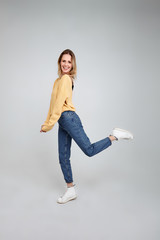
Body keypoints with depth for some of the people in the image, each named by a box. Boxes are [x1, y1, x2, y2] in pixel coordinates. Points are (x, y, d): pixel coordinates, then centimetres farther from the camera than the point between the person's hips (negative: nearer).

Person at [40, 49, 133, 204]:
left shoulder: (65, 79, -8)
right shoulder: (58, 80, 19)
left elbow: (59, 103, -14)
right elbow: (53, 104, 21)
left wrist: (49, 125, -11)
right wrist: (46, 122, 17)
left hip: (68, 118, -8)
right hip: (63, 123, 8)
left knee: (89, 150, -9)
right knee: (63, 158, 8)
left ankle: (115, 135, 9)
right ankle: (71, 191, 18)